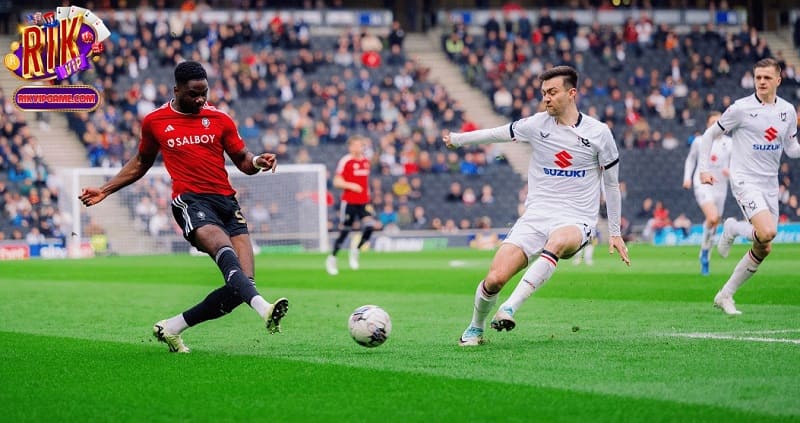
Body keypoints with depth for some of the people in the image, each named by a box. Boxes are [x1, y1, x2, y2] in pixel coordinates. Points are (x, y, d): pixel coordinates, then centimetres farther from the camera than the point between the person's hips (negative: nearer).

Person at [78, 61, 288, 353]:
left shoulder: (220, 120, 13)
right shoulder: (154, 122, 12)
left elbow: (243, 162, 17)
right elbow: (141, 162, 28)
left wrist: (257, 162, -7)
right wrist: (105, 190, 26)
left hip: (227, 201, 3)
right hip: (190, 201, -3)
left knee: (243, 284, -10)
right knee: (225, 250, -35)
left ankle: (172, 328, 4)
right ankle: (263, 309, -57)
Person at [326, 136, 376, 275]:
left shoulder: (366, 161, 11)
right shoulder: (345, 161, -8)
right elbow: (336, 182, -9)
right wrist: (351, 185, -23)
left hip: (364, 202, 5)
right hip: (349, 202, -5)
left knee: (370, 227, -15)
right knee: (344, 231, -1)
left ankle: (356, 250, 8)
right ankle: (332, 258, 17)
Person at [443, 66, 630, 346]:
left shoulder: (598, 133, 1)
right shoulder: (536, 125, 3)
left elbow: (611, 183, 11)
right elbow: (495, 134, 19)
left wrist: (614, 233, 13)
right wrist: (457, 139, 28)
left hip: (575, 221, -2)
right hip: (536, 216, 2)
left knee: (558, 242, -41)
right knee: (495, 279, -15)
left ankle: (510, 308, -44)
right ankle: (475, 328, 15)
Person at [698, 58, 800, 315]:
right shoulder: (741, 109, -8)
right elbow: (709, 135, 1)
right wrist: (704, 168, -7)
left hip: (770, 185, 6)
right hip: (745, 181, -6)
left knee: (764, 248, 3)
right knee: (767, 232, -28)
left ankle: (725, 295, 16)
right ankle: (732, 229, 5)